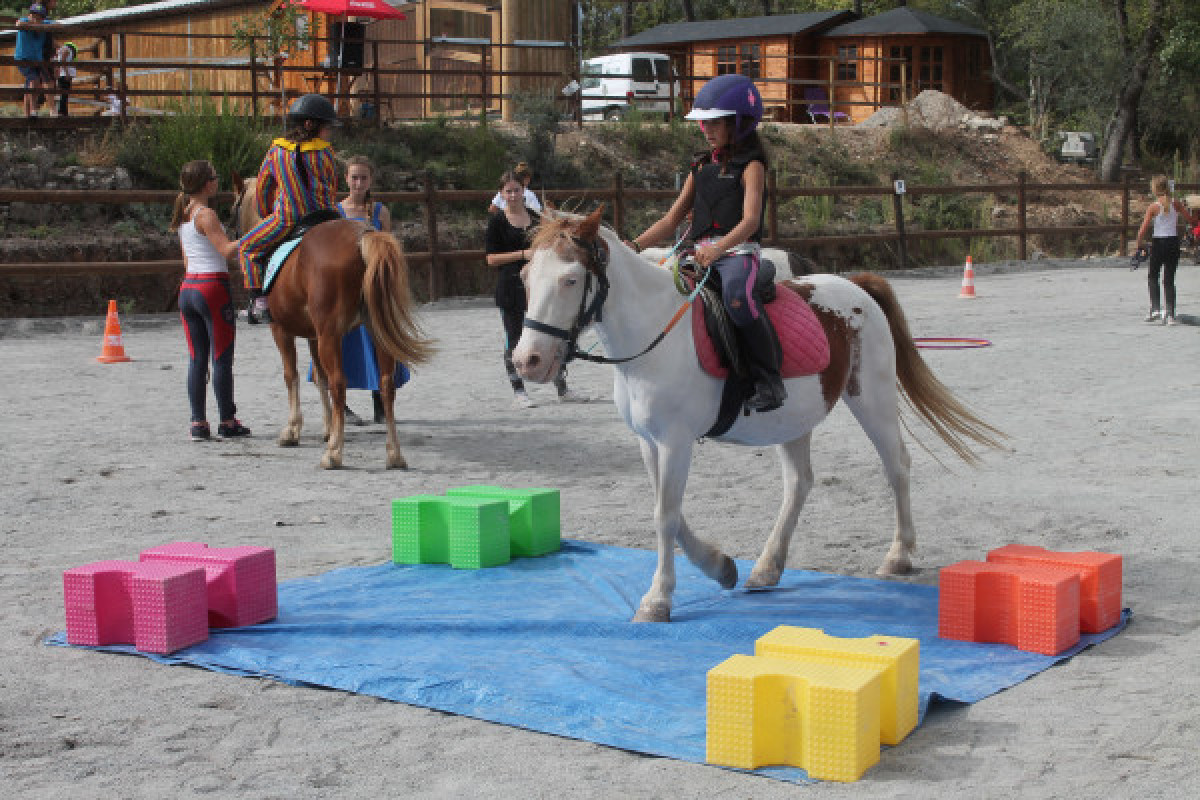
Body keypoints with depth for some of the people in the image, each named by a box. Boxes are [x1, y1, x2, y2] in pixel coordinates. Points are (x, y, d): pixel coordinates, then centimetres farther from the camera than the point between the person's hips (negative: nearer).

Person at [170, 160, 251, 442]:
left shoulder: (183, 216, 13)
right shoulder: (206, 215, -12)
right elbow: (227, 250, -18)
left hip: (188, 288, 8)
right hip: (213, 286, -8)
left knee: (197, 359, 9)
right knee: (222, 358, 0)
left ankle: (198, 423, 8)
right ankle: (227, 422, 5)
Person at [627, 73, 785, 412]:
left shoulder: (750, 165, 1)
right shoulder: (701, 167, 21)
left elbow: (750, 220, -14)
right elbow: (672, 219, 20)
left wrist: (717, 249, -32)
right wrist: (635, 246, 4)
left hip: (738, 251, -7)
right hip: (699, 254, 7)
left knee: (736, 296, -39)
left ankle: (770, 382, -30)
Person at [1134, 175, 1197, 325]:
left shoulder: (1153, 207, -10)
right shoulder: (1176, 204, -2)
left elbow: (1143, 231, -13)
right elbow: (1191, 219, 2)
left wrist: (1139, 246, -3)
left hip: (1158, 244, -3)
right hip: (1174, 242, 3)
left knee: (1153, 277, 15)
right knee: (1169, 280, 8)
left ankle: (1155, 309, 1)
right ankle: (1170, 314, 4)